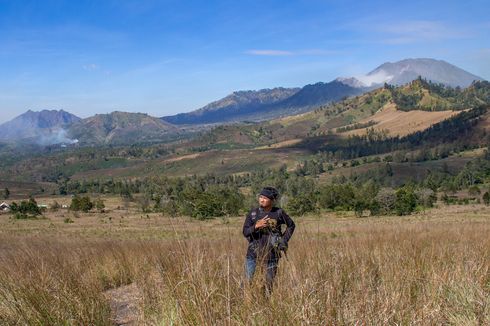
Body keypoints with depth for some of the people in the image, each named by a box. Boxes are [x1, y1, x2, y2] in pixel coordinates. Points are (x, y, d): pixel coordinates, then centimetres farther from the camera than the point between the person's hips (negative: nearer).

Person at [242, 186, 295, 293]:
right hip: (254, 252, 0)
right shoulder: (253, 213, -3)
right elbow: (245, 232, -6)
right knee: (247, 281, -3)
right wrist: (256, 226, -23)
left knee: (269, 282, 10)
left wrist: (284, 240, 4)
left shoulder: (279, 213, -3)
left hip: (271, 253, 0)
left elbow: (291, 225, 12)